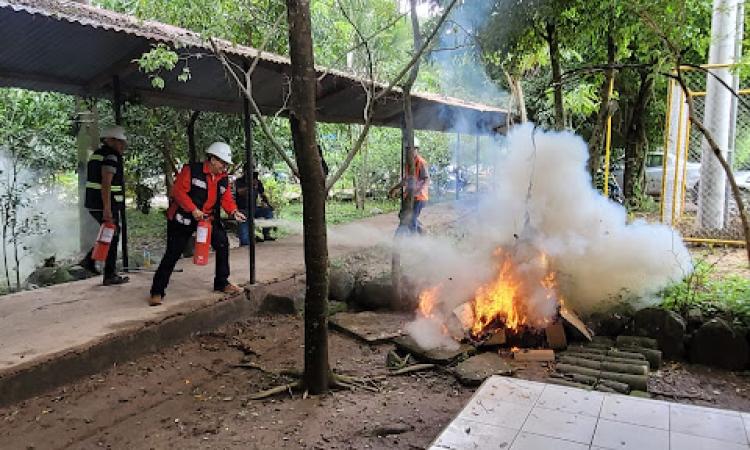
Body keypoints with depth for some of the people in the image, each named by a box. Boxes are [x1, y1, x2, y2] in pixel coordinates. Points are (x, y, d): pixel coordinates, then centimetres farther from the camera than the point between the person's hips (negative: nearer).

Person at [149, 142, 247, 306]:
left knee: (222, 244, -2)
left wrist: (234, 211, -16)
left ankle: (222, 283, 13)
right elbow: (178, 191, -20)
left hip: (208, 218, 6)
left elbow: (226, 199, 4)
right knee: (172, 254, -3)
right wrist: (193, 209, -26)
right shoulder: (191, 170, -15)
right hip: (183, 219, -6)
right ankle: (157, 292, 7)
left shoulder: (223, 179, 3)